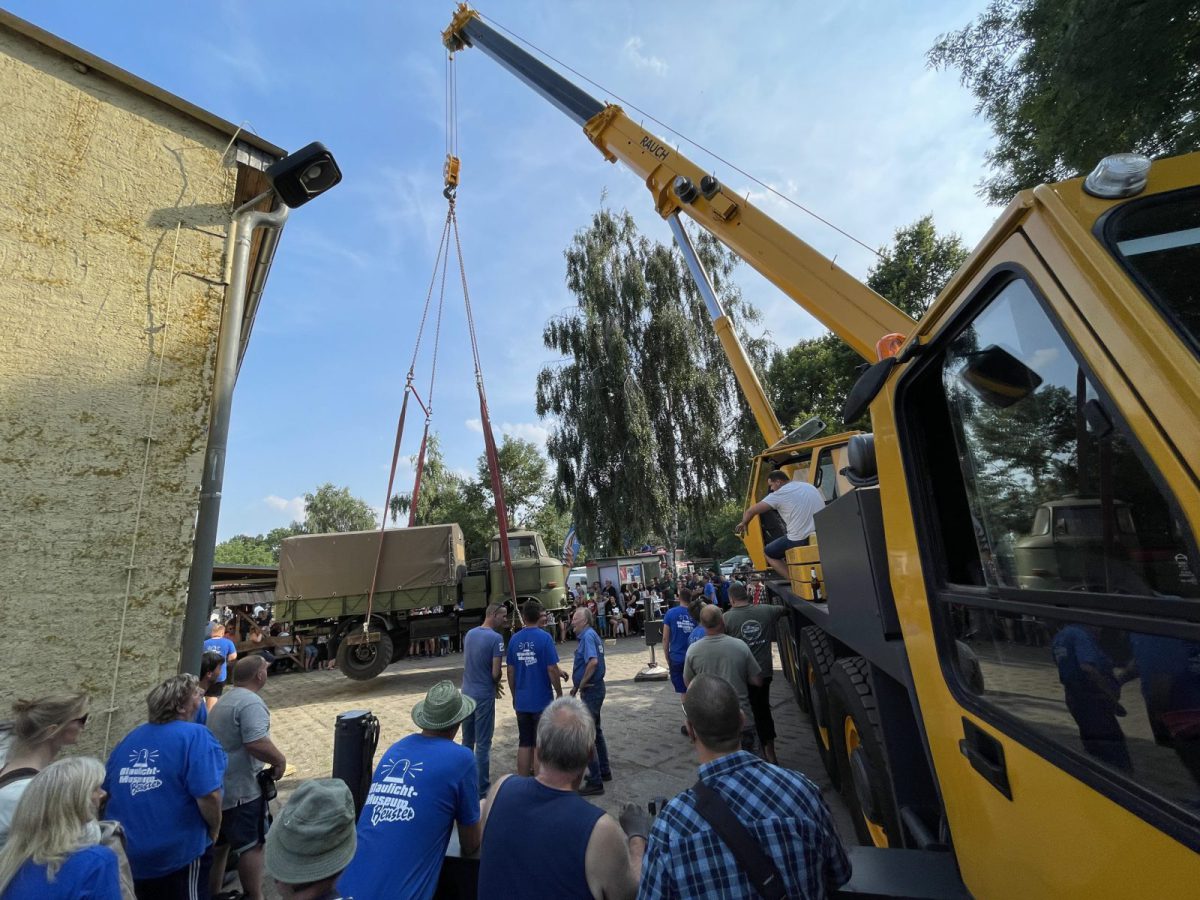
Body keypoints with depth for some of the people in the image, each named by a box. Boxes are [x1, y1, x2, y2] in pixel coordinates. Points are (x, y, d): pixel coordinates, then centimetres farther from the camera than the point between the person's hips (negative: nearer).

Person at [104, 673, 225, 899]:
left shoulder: (130, 738, 1)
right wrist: (213, 831, -5)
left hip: (124, 856, 7)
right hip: (177, 854, -6)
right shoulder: (195, 735, -20)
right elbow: (208, 796, -25)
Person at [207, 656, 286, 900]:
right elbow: (256, 742, -31)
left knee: (219, 842, 22)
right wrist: (279, 760, -14)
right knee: (252, 845, 2)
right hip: (242, 789, -10)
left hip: (217, 786, 10)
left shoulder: (223, 701, 13)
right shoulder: (250, 702, -22)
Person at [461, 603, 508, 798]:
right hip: (484, 695, -7)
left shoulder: (469, 634, 5)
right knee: (483, 744, 5)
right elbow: (495, 673, -19)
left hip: (467, 692, 7)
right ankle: (482, 788, 14)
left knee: (467, 741, 19)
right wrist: (496, 685, 5)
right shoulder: (496, 638, -18)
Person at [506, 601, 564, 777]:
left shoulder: (514, 639, -2)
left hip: (521, 701, 4)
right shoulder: (544, 638, -15)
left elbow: (511, 671, 5)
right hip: (542, 700, -4)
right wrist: (559, 693, -2)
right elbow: (552, 670, -15)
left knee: (524, 743, 16)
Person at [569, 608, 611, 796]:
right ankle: (604, 771, 33)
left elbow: (593, 662, -33)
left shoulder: (588, 636, -19)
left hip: (591, 690, -10)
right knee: (595, 731, 20)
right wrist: (577, 685, 17)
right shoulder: (591, 635, 11)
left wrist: (582, 684, -20)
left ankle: (595, 782, 7)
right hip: (594, 688, 10)